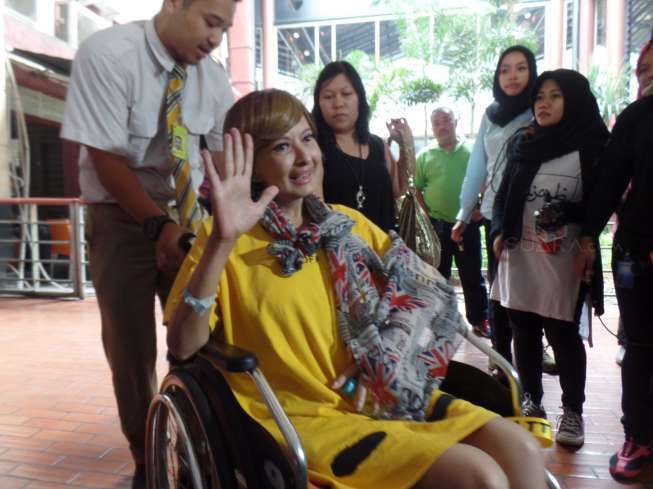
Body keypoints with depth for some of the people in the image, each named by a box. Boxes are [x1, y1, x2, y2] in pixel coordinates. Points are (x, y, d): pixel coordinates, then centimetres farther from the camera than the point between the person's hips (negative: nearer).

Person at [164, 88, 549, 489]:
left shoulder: (349, 223, 10)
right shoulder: (227, 241, -5)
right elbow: (182, 346, -18)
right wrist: (222, 240, -30)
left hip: (381, 394, 6)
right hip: (305, 415, -5)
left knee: (521, 450, -9)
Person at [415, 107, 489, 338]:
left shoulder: (471, 151, 1)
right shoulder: (425, 155, 2)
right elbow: (416, 189, 3)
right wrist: (426, 215, -5)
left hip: (467, 224, 0)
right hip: (436, 226, 0)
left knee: (473, 276, 9)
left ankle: (480, 321, 21)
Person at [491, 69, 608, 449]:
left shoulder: (592, 145, -1)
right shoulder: (523, 143, 12)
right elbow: (504, 193, 14)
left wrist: (565, 215, -18)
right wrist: (499, 231, 1)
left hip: (563, 258, -4)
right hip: (520, 253, 4)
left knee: (563, 333, 1)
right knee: (524, 331, 10)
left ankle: (573, 411, 18)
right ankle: (532, 401, 26)